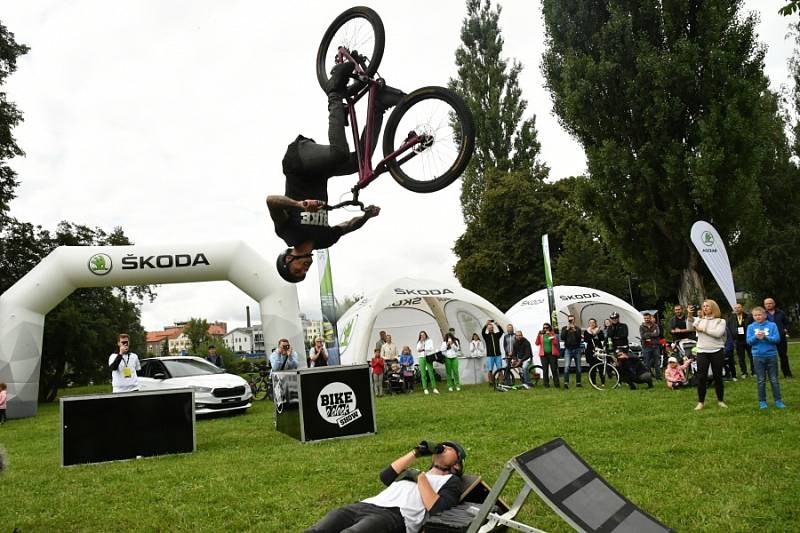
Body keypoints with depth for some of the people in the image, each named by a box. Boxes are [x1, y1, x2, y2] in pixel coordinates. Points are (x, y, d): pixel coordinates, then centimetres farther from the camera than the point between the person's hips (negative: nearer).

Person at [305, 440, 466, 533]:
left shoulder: (451, 481, 20)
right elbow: (386, 476, 21)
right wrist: (416, 453, 23)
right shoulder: (415, 472, 39)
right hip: (365, 505, 6)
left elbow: (435, 508, 0)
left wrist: (420, 477, 5)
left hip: (395, 515, -6)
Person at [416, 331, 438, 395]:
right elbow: (418, 350, 0)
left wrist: (423, 349, -11)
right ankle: (425, 388, 0)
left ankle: (434, 388, -5)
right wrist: (421, 342, -4)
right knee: (423, 374, -2)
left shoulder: (429, 341, 10)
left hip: (428, 357, -2)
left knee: (431, 373, -6)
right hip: (421, 358, 2)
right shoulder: (419, 342, 16)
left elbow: (431, 348, -5)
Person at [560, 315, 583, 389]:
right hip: (568, 349, -1)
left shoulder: (577, 328, 8)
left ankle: (578, 382, 16)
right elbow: (562, 337, -7)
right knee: (566, 367, -14)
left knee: (578, 367, 6)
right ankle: (566, 383, -17)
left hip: (577, 349, 1)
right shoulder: (564, 328, 8)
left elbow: (580, 338, -7)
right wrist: (567, 329, -13)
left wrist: (574, 330, -16)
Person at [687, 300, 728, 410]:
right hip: (702, 352, 1)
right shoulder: (699, 319, 9)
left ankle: (720, 400, 24)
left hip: (717, 352, -1)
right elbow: (690, 327, -8)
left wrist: (703, 329, -12)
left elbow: (718, 333, -15)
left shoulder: (720, 321, 2)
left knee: (718, 377, 8)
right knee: (701, 377, -1)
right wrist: (690, 315, -20)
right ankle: (701, 402, 8)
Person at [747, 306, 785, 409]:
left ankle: (778, 400, 14)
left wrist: (765, 337, -22)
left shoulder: (772, 325, -1)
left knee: (774, 380, 6)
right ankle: (762, 401, 13)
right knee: (761, 381, 6)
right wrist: (756, 337, -22)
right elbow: (749, 341, -3)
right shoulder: (751, 327, 3)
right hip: (758, 356, 1)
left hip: (771, 355, 0)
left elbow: (777, 339, -8)